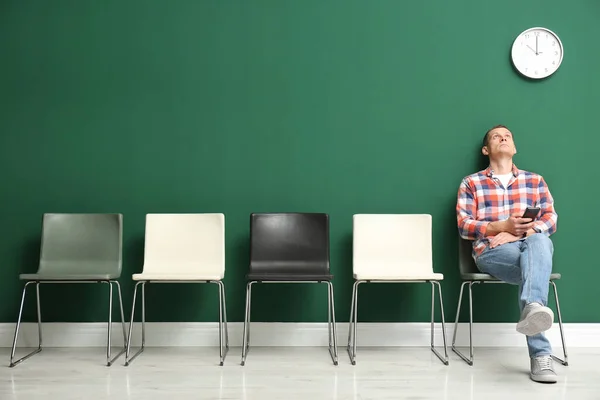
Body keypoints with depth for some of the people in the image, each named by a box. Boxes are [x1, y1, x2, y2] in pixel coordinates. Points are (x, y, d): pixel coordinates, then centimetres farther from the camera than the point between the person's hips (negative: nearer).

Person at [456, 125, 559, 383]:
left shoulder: (535, 181, 22)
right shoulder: (471, 183, 14)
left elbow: (550, 219, 9)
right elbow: (464, 226, 3)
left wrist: (521, 232, -12)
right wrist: (503, 226, -14)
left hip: (532, 243, 2)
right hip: (491, 250, -2)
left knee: (538, 241, -38)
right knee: (534, 268, -36)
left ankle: (532, 309, -63)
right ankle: (541, 355, -45)